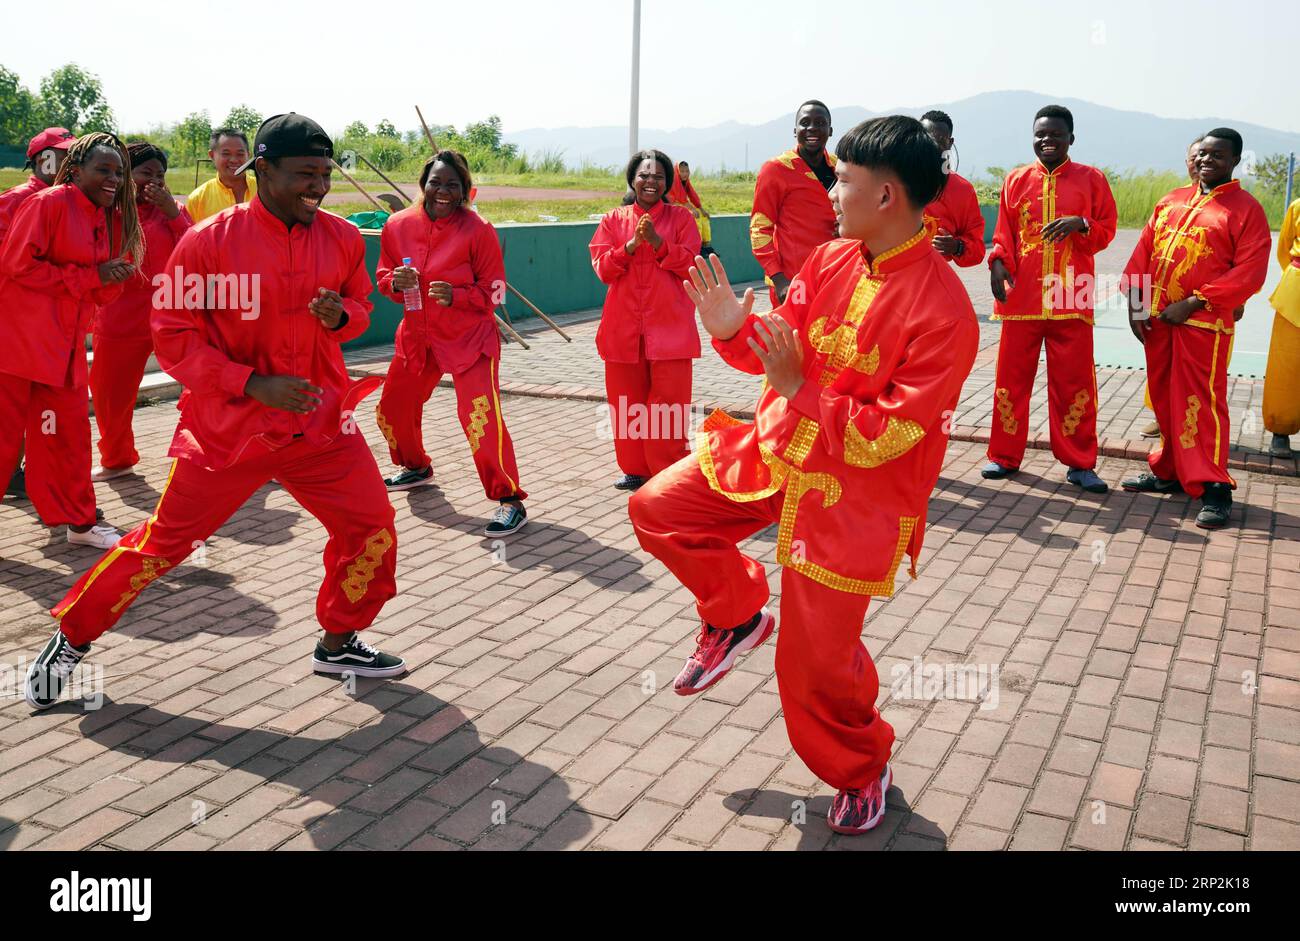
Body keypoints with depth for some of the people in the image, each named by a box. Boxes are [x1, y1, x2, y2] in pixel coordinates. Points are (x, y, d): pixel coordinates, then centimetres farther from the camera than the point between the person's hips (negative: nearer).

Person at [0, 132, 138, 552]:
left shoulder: (110, 219, 12)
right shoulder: (48, 203, -10)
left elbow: (103, 291, 16)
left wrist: (113, 278, -7)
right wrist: (90, 276, -15)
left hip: (65, 344, 7)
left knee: (69, 431, 12)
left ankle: (79, 520, 22)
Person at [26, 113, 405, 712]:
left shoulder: (342, 239, -1)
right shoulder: (209, 240, -12)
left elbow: (360, 308, 14)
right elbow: (172, 334, -10)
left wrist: (340, 315, -11)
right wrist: (253, 382, -21)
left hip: (321, 422, 4)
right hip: (227, 426, -3)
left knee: (372, 527, 0)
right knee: (163, 542, 3)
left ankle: (339, 644, 23)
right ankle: (70, 640, 26)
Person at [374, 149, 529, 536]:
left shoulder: (478, 230, -12)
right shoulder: (398, 226, 0)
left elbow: (493, 291, -8)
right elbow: (384, 277, 11)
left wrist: (455, 295, -25)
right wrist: (395, 282, -12)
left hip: (469, 336, -5)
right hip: (417, 333, 6)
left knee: (480, 415, -18)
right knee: (393, 409, 14)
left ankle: (510, 500, -7)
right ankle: (417, 468, 44)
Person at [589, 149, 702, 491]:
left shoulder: (681, 218, 5)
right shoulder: (613, 219, 10)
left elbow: (689, 266, -4)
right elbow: (602, 269, 0)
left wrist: (656, 241, -17)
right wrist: (632, 244, -15)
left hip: (670, 326, -2)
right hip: (624, 327, 2)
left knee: (669, 404, -4)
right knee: (627, 403, 7)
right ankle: (634, 469, 21)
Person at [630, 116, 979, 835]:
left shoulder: (943, 311, -25)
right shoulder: (829, 260, -4)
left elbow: (884, 437, -24)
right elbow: (783, 351, 5)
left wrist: (798, 388, -26)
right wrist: (732, 331, -14)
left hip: (854, 498, -6)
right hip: (774, 451, 7)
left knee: (815, 666, 1)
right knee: (657, 509, 1)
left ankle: (862, 771, 34)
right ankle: (735, 617, 25)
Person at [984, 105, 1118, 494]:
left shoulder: (1092, 179, 6)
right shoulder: (1016, 180, 10)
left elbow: (1107, 230, 6)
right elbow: (1003, 232, 9)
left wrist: (1081, 224, -15)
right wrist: (998, 262, -10)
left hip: (1071, 298, -1)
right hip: (1020, 296, 2)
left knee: (1074, 382, 1)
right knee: (1012, 377, 6)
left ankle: (1079, 463, 10)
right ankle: (1005, 456, 18)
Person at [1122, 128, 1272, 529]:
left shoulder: (1246, 209, -2)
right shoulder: (1171, 202, 15)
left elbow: (1249, 272, -10)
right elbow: (1143, 253, 14)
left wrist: (1194, 303, -16)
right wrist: (1136, 302, 3)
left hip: (1205, 323, -5)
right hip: (1157, 318, 6)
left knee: (1201, 402, -8)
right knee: (1164, 399, 12)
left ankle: (1212, 487, -3)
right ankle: (1169, 471, 24)